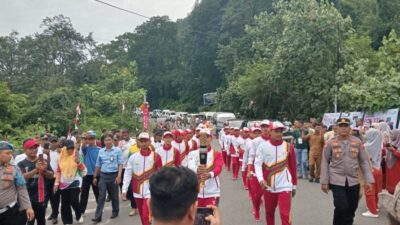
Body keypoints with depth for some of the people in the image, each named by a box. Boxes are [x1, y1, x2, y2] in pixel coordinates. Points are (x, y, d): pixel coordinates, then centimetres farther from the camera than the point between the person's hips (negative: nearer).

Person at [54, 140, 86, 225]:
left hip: (74, 182, -3)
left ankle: (79, 215, 16)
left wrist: (78, 162, -27)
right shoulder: (62, 157, 2)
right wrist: (56, 183, 6)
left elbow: (83, 169, -10)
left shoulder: (77, 156, -5)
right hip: (64, 184, 3)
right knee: (65, 204, 5)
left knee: (74, 201, -13)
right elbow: (58, 171, 9)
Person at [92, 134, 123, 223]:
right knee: (101, 196, -2)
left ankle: (115, 212, 29)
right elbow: (98, 165, 13)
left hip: (113, 175, -2)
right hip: (103, 175, 2)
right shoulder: (101, 151, 6)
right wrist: (95, 177, 13)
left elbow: (120, 164, -6)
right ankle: (98, 216, -1)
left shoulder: (117, 150, -4)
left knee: (114, 195, 11)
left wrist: (119, 176, -14)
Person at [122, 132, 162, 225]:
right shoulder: (133, 157, -1)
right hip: (137, 191, 3)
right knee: (142, 216, 16)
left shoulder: (156, 156, -6)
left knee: (146, 216, -11)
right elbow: (127, 174, 1)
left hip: (150, 191, -3)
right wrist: (124, 189, -4)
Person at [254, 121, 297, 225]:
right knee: (269, 213, 17)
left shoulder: (288, 147, -1)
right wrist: (261, 179, -23)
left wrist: (294, 185, 10)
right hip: (269, 186, 1)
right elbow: (257, 163, -7)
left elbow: (293, 167, 5)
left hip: (285, 186, -1)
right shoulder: (263, 146, -4)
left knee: (285, 215, -8)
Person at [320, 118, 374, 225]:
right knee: (341, 207, -12)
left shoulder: (357, 142, 2)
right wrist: (324, 182, -4)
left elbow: (364, 161, 5)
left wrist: (368, 180, -1)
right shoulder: (330, 143, -5)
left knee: (352, 208, 11)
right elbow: (325, 162, -2)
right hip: (336, 180, -3)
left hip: (353, 181, 3)